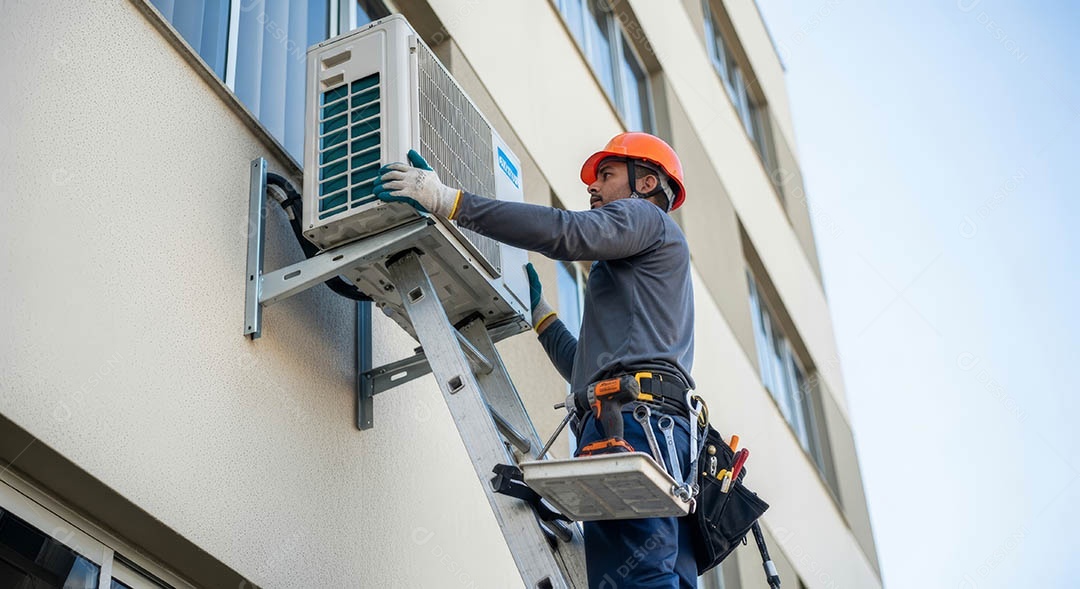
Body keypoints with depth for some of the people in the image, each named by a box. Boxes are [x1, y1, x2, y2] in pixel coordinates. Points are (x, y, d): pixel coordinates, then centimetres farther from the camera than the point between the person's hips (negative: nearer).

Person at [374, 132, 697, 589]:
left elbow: (564, 233, -8)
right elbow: (589, 370, 38)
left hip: (634, 415, -10)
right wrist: (538, 311, 42)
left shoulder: (645, 218, 13)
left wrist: (448, 200, -11)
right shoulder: (633, 276, 41)